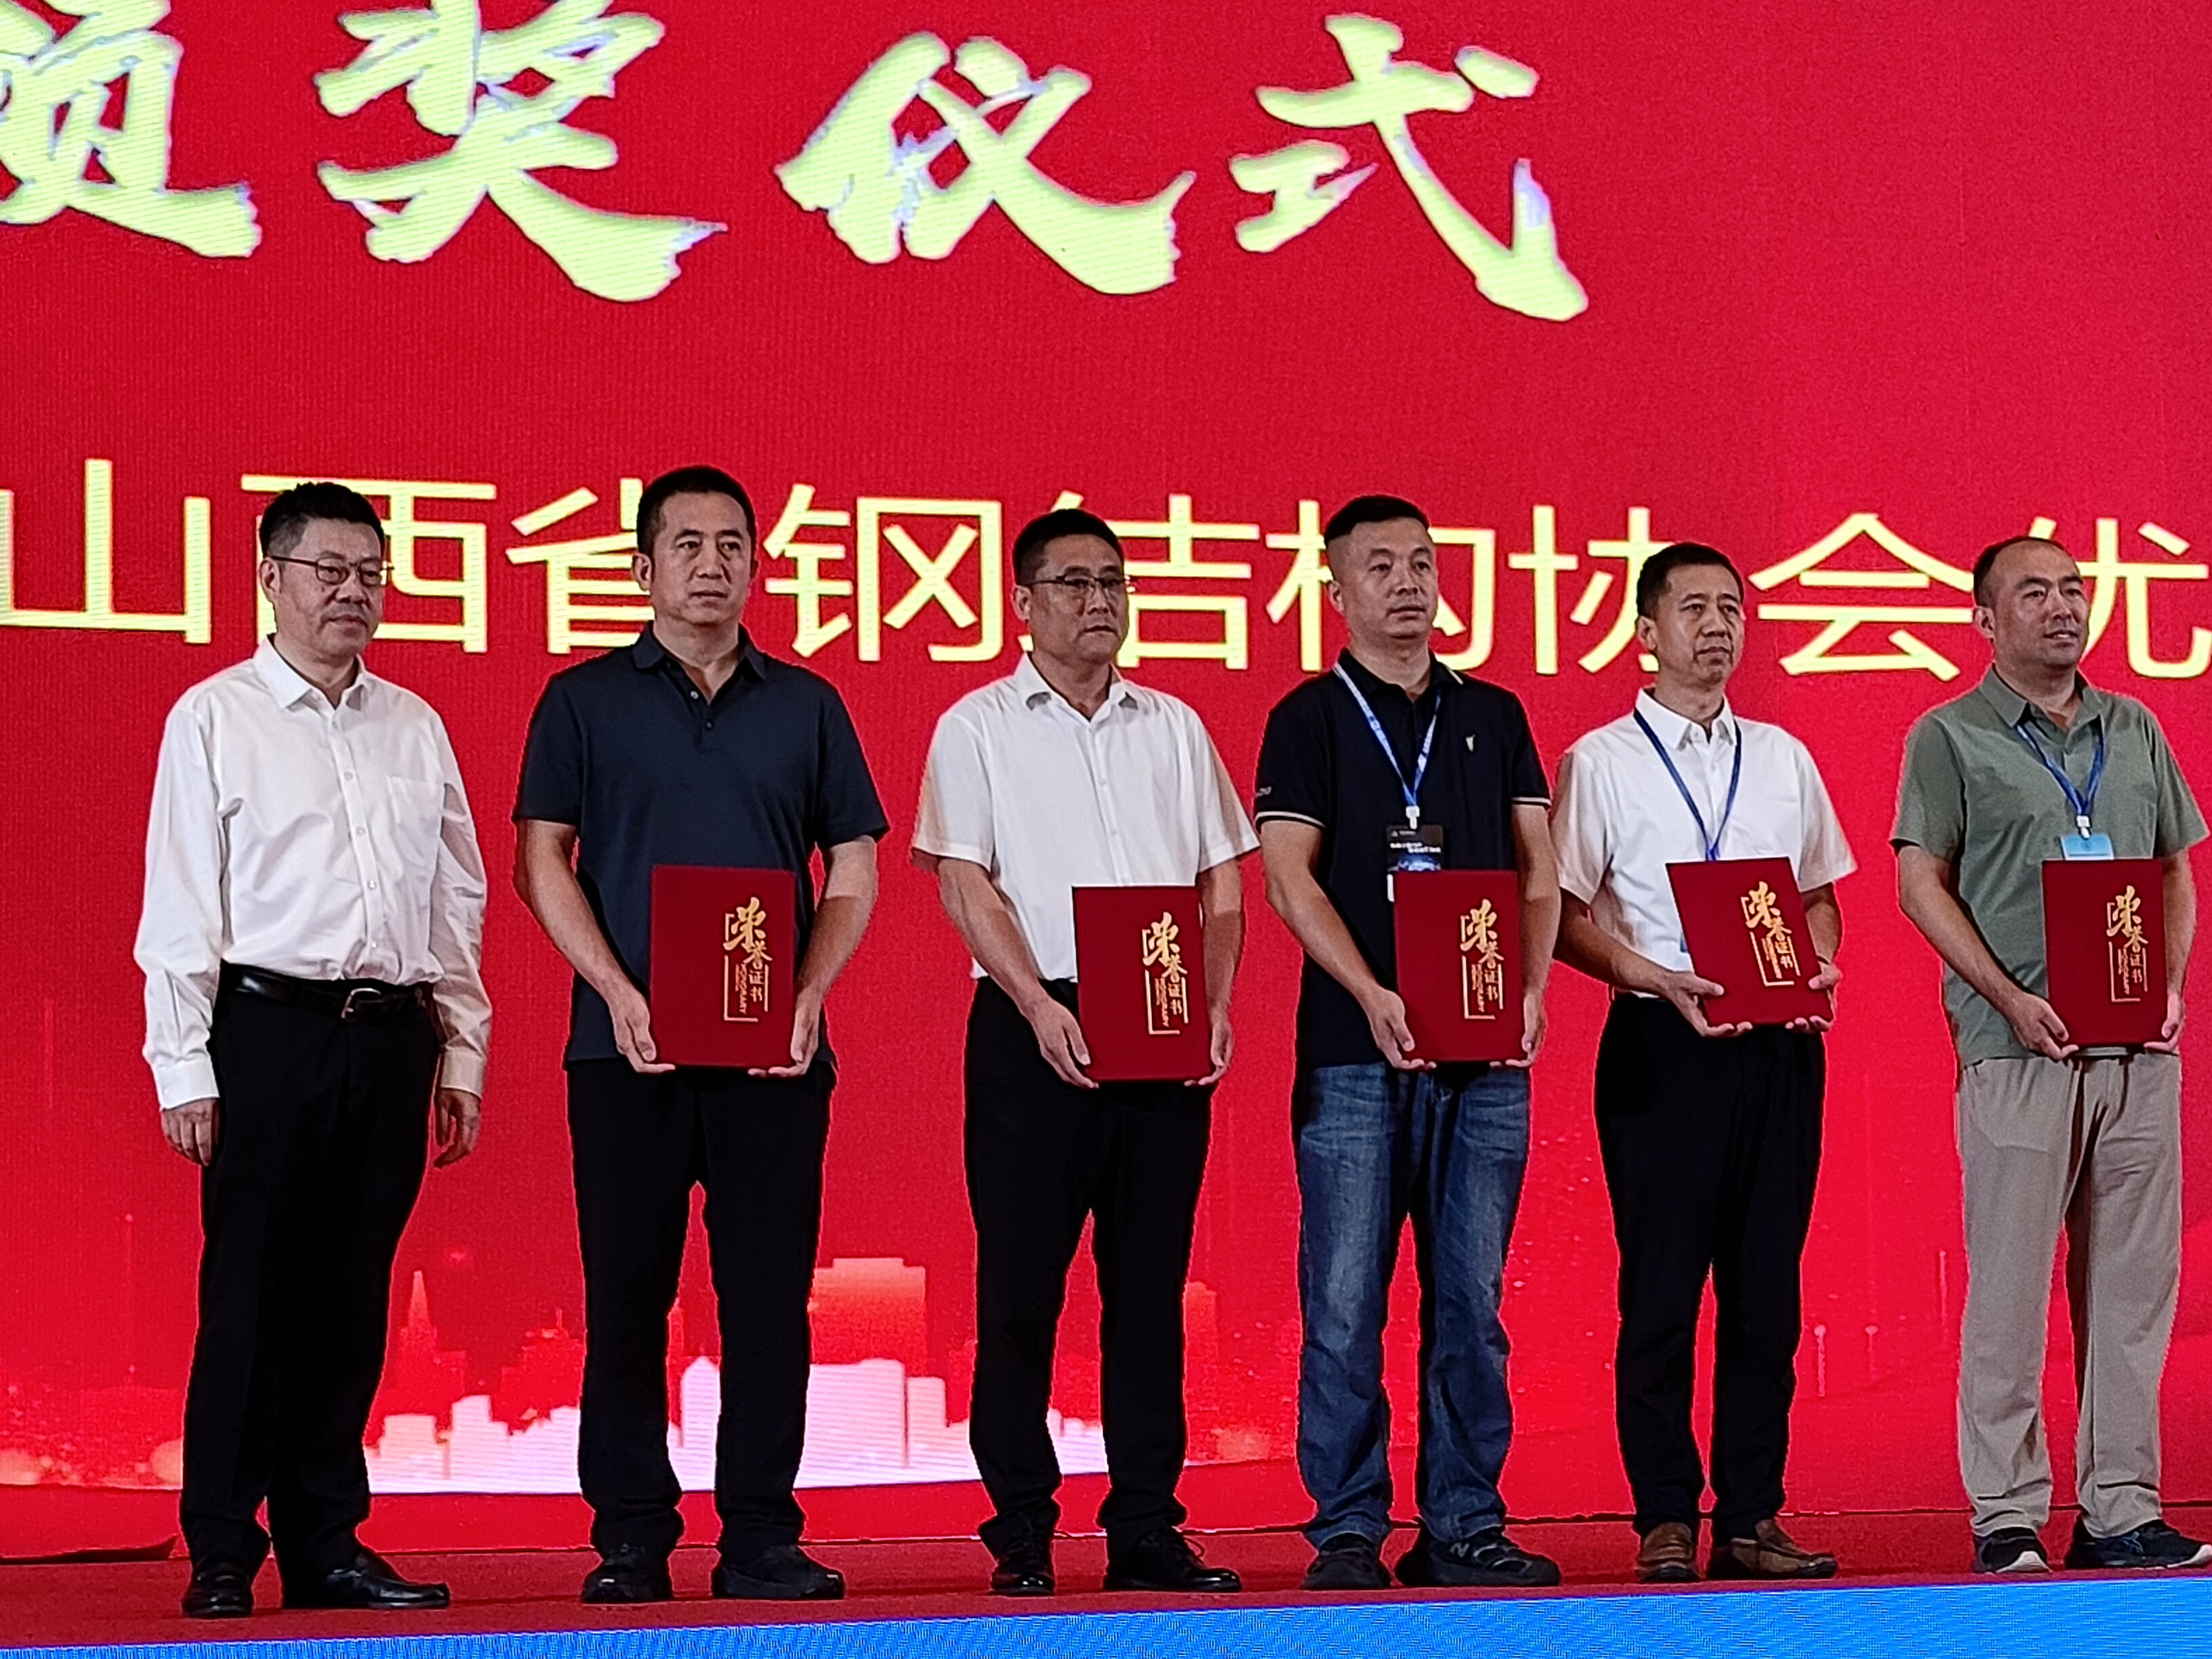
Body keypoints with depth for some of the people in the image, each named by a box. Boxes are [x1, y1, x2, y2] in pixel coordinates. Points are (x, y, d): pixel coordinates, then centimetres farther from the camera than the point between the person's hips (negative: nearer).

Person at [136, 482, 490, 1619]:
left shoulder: (415, 728, 14)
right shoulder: (214, 719, 1)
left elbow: (457, 902, 16)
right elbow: (179, 903, -2)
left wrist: (462, 1054, 11)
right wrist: (185, 1069, -8)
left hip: (390, 1035, 4)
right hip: (268, 1026, -4)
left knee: (352, 1299, 7)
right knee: (251, 1293, -3)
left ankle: (326, 1544, 14)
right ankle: (222, 1555, 4)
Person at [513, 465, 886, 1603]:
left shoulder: (806, 705, 13)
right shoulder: (584, 700, 8)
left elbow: (853, 873, 11)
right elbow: (542, 861, 3)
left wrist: (809, 993, -6)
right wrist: (617, 991, -10)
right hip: (628, 1044, -1)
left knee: (769, 1296, 0)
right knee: (627, 1296, 0)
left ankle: (761, 1537, 6)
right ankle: (630, 1539, 7)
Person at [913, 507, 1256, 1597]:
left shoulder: (1173, 728, 15)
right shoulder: (978, 728, 4)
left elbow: (1222, 883, 13)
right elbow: (965, 885, -4)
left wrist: (1216, 1005, -3)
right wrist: (1040, 1005, -16)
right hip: (1036, 1027, -3)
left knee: (1150, 1284, 4)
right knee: (1021, 1285, -2)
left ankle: (1146, 1526, 9)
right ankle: (1022, 1533, 3)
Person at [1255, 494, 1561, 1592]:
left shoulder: (1493, 716, 14)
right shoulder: (1310, 719, 3)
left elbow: (1537, 871, 11)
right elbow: (1290, 880, -5)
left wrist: (1532, 988, -6)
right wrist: (1374, 997, -18)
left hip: (1487, 1051, 3)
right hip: (1355, 1052, -3)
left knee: (1471, 1300, 5)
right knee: (1345, 1305, -3)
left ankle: (1464, 1525, 11)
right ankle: (1348, 1532, 3)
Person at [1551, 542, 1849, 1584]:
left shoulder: (1783, 758, 15)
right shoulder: (1600, 763, 2)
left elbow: (1818, 894, 19)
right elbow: (1565, 914, -2)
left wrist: (1820, 971, -1)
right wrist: (1659, 980, -15)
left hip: (1780, 1045, 4)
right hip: (1660, 1041, -4)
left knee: (1767, 1288, 4)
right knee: (1662, 1291, -3)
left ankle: (1751, 1519, 9)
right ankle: (1665, 1522, 3)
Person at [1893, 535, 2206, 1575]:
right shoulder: (1951, 739, 1)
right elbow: (1921, 883, -3)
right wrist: (2012, 1000, -12)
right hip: (2019, 1048, -5)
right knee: (2009, 1289, -5)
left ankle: (2120, 1511, 10)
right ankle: (2006, 1518, 0)